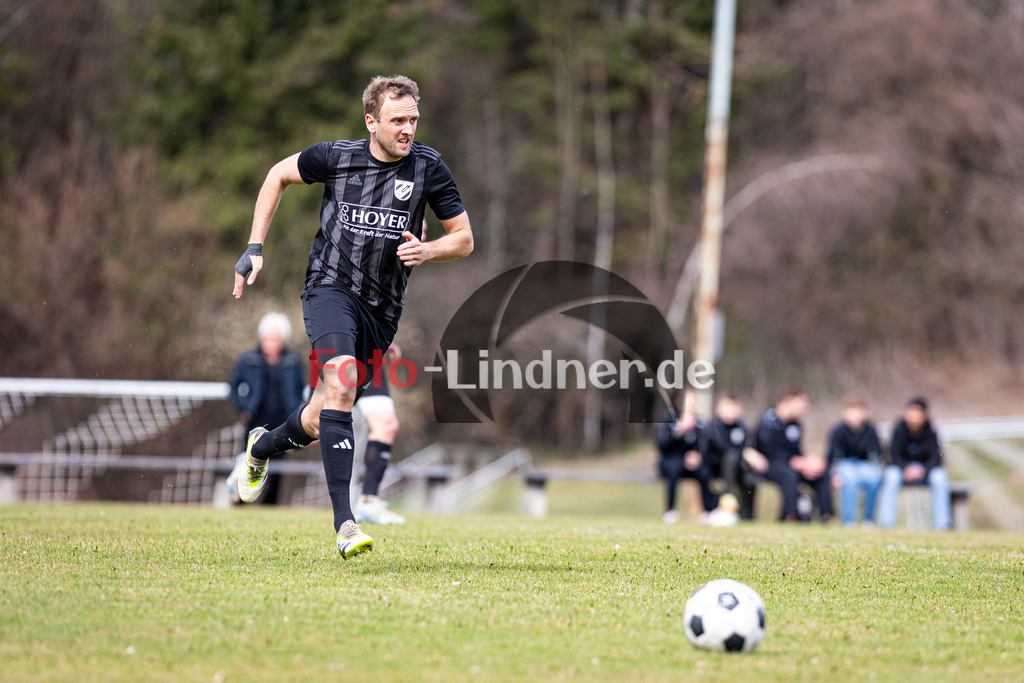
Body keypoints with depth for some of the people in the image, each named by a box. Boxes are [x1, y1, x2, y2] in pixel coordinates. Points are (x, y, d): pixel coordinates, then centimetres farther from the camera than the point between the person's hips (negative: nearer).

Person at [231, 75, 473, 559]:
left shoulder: (427, 167, -2)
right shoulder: (336, 157, -4)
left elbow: (463, 238, 6)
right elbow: (278, 176, 15)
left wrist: (427, 251, -16)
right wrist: (255, 247, 9)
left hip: (382, 309, 3)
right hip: (330, 287, -3)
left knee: (322, 418, 10)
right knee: (341, 381, -29)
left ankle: (261, 448, 47)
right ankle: (344, 523, -34)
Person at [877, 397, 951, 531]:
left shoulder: (930, 432, -6)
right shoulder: (899, 430, -7)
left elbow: (935, 457, -12)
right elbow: (895, 455, -11)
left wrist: (923, 469, -30)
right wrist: (906, 469, -29)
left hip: (925, 469, 1)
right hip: (902, 468, -1)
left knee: (940, 477, -29)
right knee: (891, 475, -32)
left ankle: (941, 524, -26)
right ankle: (886, 522, -34)